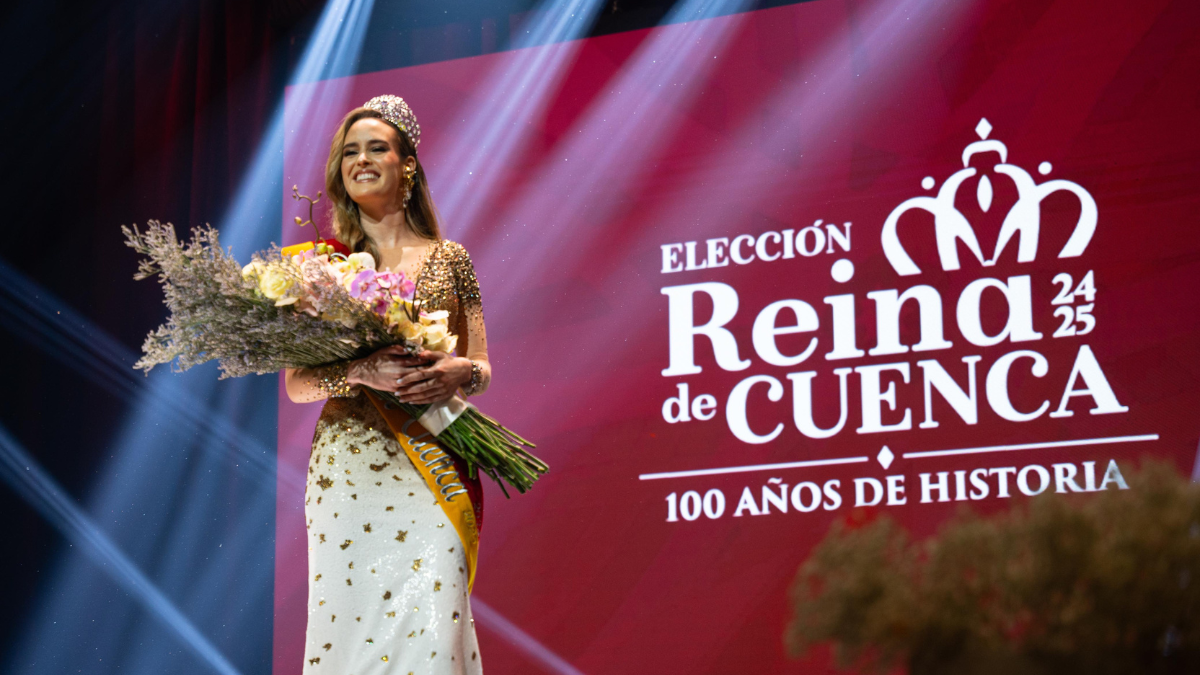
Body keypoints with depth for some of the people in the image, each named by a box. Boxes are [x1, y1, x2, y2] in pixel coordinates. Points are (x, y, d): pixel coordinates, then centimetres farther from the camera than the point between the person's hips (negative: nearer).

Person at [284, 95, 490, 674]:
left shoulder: (449, 259, 11)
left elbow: (482, 369, 13)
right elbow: (296, 384, 4)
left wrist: (459, 373, -10)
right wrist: (359, 372, -15)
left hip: (432, 468, 0)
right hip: (348, 467, 0)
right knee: (350, 622, -3)